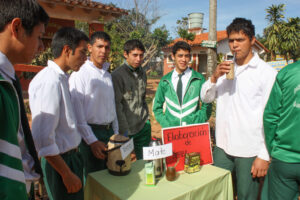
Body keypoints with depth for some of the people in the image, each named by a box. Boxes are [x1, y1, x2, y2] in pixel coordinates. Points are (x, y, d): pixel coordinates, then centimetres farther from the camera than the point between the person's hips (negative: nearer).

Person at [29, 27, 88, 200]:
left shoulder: (61, 78, 6)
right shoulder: (50, 82, -23)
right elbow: (43, 139, -26)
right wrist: (67, 174, -19)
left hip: (71, 155, 9)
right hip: (60, 161, -9)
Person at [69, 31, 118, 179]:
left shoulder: (107, 75, 12)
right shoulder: (79, 74, -11)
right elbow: (77, 113, -14)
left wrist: (116, 133, 13)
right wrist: (92, 141, -14)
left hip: (109, 131, 7)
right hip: (91, 134, -6)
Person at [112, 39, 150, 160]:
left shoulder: (142, 73, 8)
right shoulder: (117, 75, -12)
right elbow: (117, 105, -14)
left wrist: (147, 117, 12)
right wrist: (124, 130, -15)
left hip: (144, 126, 5)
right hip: (127, 128, -5)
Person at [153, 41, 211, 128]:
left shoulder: (199, 79, 0)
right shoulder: (165, 81, 4)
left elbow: (207, 106, 3)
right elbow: (157, 107, 10)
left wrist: (195, 125, -9)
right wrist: (166, 124, -3)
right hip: (171, 130, 1)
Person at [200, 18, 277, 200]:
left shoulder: (267, 72, -9)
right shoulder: (226, 69, 8)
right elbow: (206, 97, 7)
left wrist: (265, 156, -12)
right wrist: (214, 77, -12)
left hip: (250, 151, -4)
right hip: (223, 146, 5)